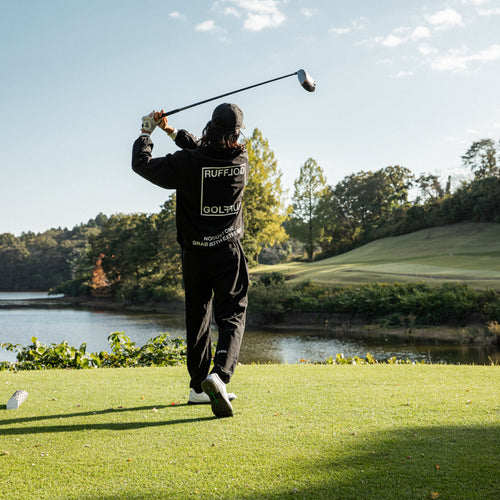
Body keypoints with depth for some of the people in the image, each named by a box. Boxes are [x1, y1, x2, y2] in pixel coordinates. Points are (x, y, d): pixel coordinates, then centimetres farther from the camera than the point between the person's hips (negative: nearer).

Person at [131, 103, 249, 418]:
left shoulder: (188, 163, -13)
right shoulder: (241, 160, -3)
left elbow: (142, 164, -1)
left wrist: (146, 132, 14)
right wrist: (172, 131, 15)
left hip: (195, 254, 0)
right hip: (229, 252, 0)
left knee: (198, 318, 13)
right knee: (232, 316, -1)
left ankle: (199, 386, 21)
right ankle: (219, 374, -26)